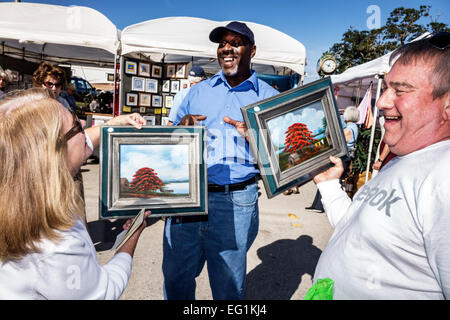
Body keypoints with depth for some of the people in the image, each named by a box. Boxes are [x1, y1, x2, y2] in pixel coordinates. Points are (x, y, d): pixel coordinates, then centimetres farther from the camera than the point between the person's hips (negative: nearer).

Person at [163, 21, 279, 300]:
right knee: (175, 278, 15)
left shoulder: (269, 97, 5)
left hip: (235, 202, -2)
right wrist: (181, 127, -9)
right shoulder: (198, 91, 13)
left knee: (229, 287, 13)